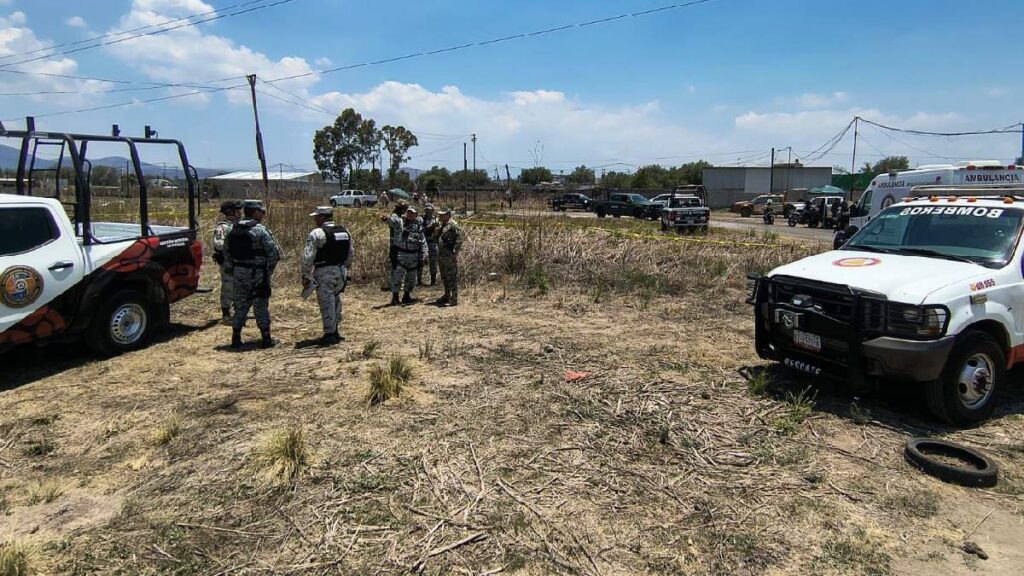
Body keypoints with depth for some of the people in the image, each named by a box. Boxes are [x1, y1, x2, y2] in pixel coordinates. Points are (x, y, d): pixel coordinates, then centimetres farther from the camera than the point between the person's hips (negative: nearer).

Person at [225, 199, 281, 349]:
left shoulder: (234, 229, 8)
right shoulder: (260, 230, -12)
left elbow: (227, 253, 12)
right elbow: (274, 252, -16)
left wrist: (234, 268, 18)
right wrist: (270, 268, -1)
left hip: (239, 273, 6)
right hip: (257, 274, -6)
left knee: (240, 306, 13)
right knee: (261, 306, 2)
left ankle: (236, 339, 15)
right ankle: (266, 339, 7)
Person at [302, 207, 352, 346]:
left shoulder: (317, 233, -12)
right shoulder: (345, 231, 9)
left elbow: (308, 257, -15)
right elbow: (350, 255, 15)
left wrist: (305, 277, -9)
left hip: (324, 272, -6)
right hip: (341, 271, 6)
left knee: (326, 303, 2)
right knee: (335, 300, 19)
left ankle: (330, 335, 6)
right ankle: (335, 331, 26)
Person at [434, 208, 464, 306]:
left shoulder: (453, 225, -12)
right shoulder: (443, 225, 18)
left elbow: (460, 238, -20)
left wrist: (455, 252, -22)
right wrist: (437, 233, 5)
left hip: (450, 255, -10)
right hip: (443, 254, 10)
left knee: (452, 277, -8)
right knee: (444, 277, 18)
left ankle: (454, 300, -5)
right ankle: (447, 296, 31)